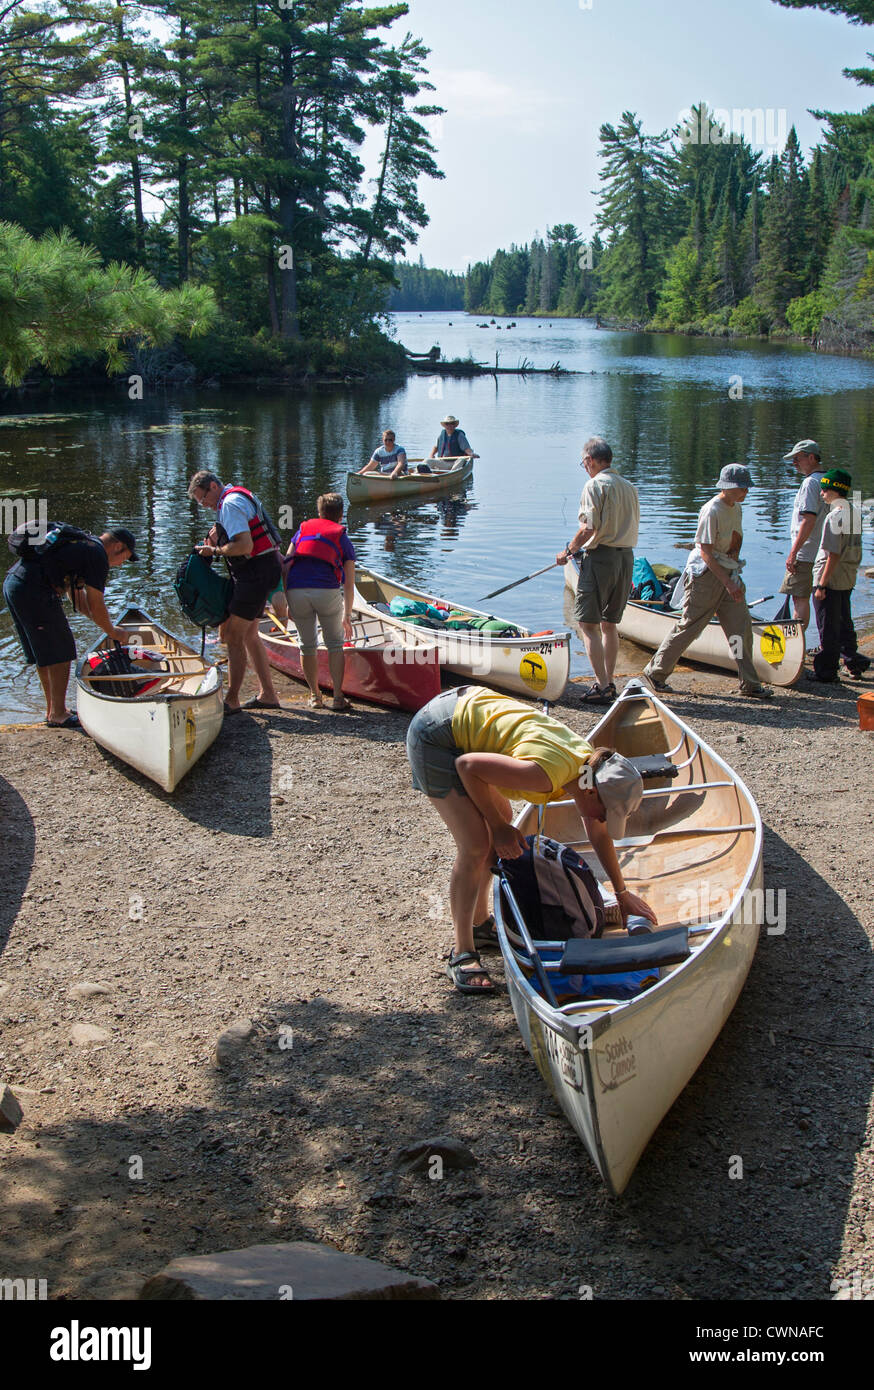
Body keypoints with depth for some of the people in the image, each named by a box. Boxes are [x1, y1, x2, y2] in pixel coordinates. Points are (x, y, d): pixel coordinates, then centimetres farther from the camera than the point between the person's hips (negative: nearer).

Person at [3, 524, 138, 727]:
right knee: (61, 651, -1)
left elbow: (77, 596, 33)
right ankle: (58, 715, 4)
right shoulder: (97, 555, -4)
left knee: (44, 653, 18)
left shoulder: (81, 542, 26)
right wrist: (114, 632, 13)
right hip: (33, 589, -10)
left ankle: (52, 709, 27)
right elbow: (95, 606, -3)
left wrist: (108, 626, 34)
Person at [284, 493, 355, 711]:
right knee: (335, 643, 15)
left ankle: (315, 695, 24)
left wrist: (288, 603, 18)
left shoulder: (303, 530, 24)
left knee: (307, 644, 18)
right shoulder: (343, 539, 21)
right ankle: (338, 697, 10)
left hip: (296, 591, 2)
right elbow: (349, 585, 21)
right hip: (327, 590, -2)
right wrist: (347, 616, 31)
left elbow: (286, 567, 15)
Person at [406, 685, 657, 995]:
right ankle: (462, 956, -1)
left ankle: (479, 923, 33)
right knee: (477, 844, -13)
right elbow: (467, 765, -25)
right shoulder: (548, 774, -29)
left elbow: (598, 831, 16)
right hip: (435, 734, -10)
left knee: (502, 819, 18)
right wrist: (498, 827, -14)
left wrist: (622, 893, 23)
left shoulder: (588, 759, -1)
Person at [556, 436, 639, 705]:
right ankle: (609, 682, 18)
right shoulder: (629, 487, 12)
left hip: (601, 558, -8)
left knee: (589, 624, -3)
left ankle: (602, 687, -8)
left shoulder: (595, 485, -9)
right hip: (627, 557, 8)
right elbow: (633, 529, 14)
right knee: (609, 623, 16)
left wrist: (568, 551, -2)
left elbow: (589, 528, -17)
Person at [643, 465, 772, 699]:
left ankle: (750, 684, 8)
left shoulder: (736, 507, 10)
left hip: (729, 573, 8)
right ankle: (656, 672, 12)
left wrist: (735, 549, -1)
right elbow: (705, 552, -21)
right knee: (689, 626, -2)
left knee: (741, 628, 3)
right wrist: (727, 583, -25)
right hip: (706, 574, -8)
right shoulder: (712, 511, -18)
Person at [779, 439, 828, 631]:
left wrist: (793, 552, -21)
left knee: (800, 598, -8)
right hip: (819, 553, 9)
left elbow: (809, 521, -22)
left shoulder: (810, 482, -14)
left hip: (805, 554, -9)